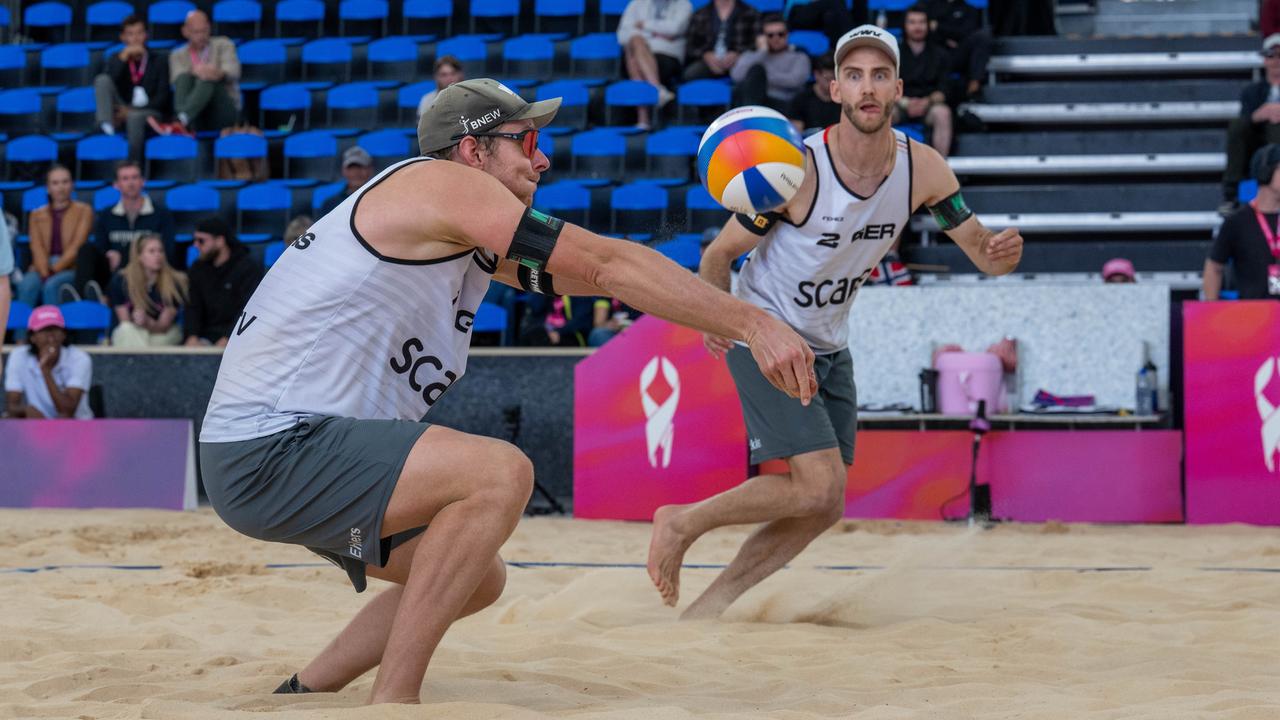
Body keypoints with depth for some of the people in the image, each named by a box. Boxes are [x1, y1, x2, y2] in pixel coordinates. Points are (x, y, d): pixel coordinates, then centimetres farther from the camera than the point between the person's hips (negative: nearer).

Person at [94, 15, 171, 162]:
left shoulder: (159, 60, 7)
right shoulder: (116, 60, 13)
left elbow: (162, 97, -3)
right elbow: (104, 85, -7)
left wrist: (132, 110, -15)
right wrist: (124, 57, -12)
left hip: (149, 113, -3)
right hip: (122, 112, 3)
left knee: (134, 117, -41)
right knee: (102, 79, -21)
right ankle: (106, 125, -38)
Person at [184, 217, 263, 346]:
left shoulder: (249, 267, -5)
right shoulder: (198, 268, 13)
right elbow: (193, 308, 8)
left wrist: (226, 340, -26)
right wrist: (192, 337, -12)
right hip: (208, 337, 4)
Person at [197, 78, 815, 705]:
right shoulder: (445, 183, -11)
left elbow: (594, 274, 15)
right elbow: (611, 264, -15)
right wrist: (751, 324, -17)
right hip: (268, 447, -11)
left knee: (479, 580, 19)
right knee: (500, 473, -24)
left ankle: (303, 696, 24)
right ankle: (392, 705, -22)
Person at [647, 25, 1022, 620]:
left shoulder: (922, 168, -11)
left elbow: (982, 253, -7)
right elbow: (720, 254, -13)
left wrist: (1002, 253, -28)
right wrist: (715, 319, -24)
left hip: (829, 347, 7)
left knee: (821, 512, 6)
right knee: (820, 489, -18)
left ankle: (704, 610, 16)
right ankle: (681, 523, 1)